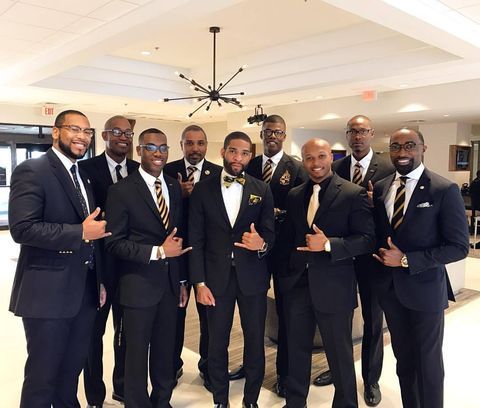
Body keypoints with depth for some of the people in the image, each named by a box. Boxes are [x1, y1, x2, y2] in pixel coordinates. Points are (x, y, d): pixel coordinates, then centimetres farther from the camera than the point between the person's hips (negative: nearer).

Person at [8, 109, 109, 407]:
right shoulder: (31, 171, -10)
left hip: (85, 292, 7)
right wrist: (81, 233, -20)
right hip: (48, 293, -7)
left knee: (73, 369, 19)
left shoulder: (84, 176, 14)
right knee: (43, 374, 7)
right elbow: (23, 228, -21)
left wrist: (100, 280, 16)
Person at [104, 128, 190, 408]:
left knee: (166, 348, 17)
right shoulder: (122, 190, -10)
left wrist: (183, 280, 11)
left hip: (170, 282, 5)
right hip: (138, 284, -5)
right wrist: (158, 251, -21)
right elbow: (114, 243, -13)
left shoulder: (175, 187, 7)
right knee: (137, 351, 10)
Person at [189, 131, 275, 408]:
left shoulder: (262, 190, 2)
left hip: (252, 276, 1)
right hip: (216, 277, 0)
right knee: (217, 344, 13)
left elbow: (270, 234, -1)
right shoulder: (203, 190, 0)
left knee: (255, 342, 11)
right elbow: (196, 239, -1)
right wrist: (199, 282, -6)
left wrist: (262, 244, -24)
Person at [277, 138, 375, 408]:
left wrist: (329, 244, -25)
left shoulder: (354, 194, -9)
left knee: (340, 353, 12)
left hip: (333, 287, -5)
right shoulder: (294, 195, 7)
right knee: (296, 348, 19)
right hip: (297, 284, 5)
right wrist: (284, 276, 9)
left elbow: (367, 239, -13)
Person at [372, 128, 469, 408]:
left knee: (428, 360, 12)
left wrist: (407, 260, -18)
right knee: (403, 358, 19)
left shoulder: (445, 190, -13)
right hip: (390, 288, 5)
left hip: (424, 288, -4)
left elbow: (459, 247, -14)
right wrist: (385, 256, -6)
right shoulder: (380, 188, 3)